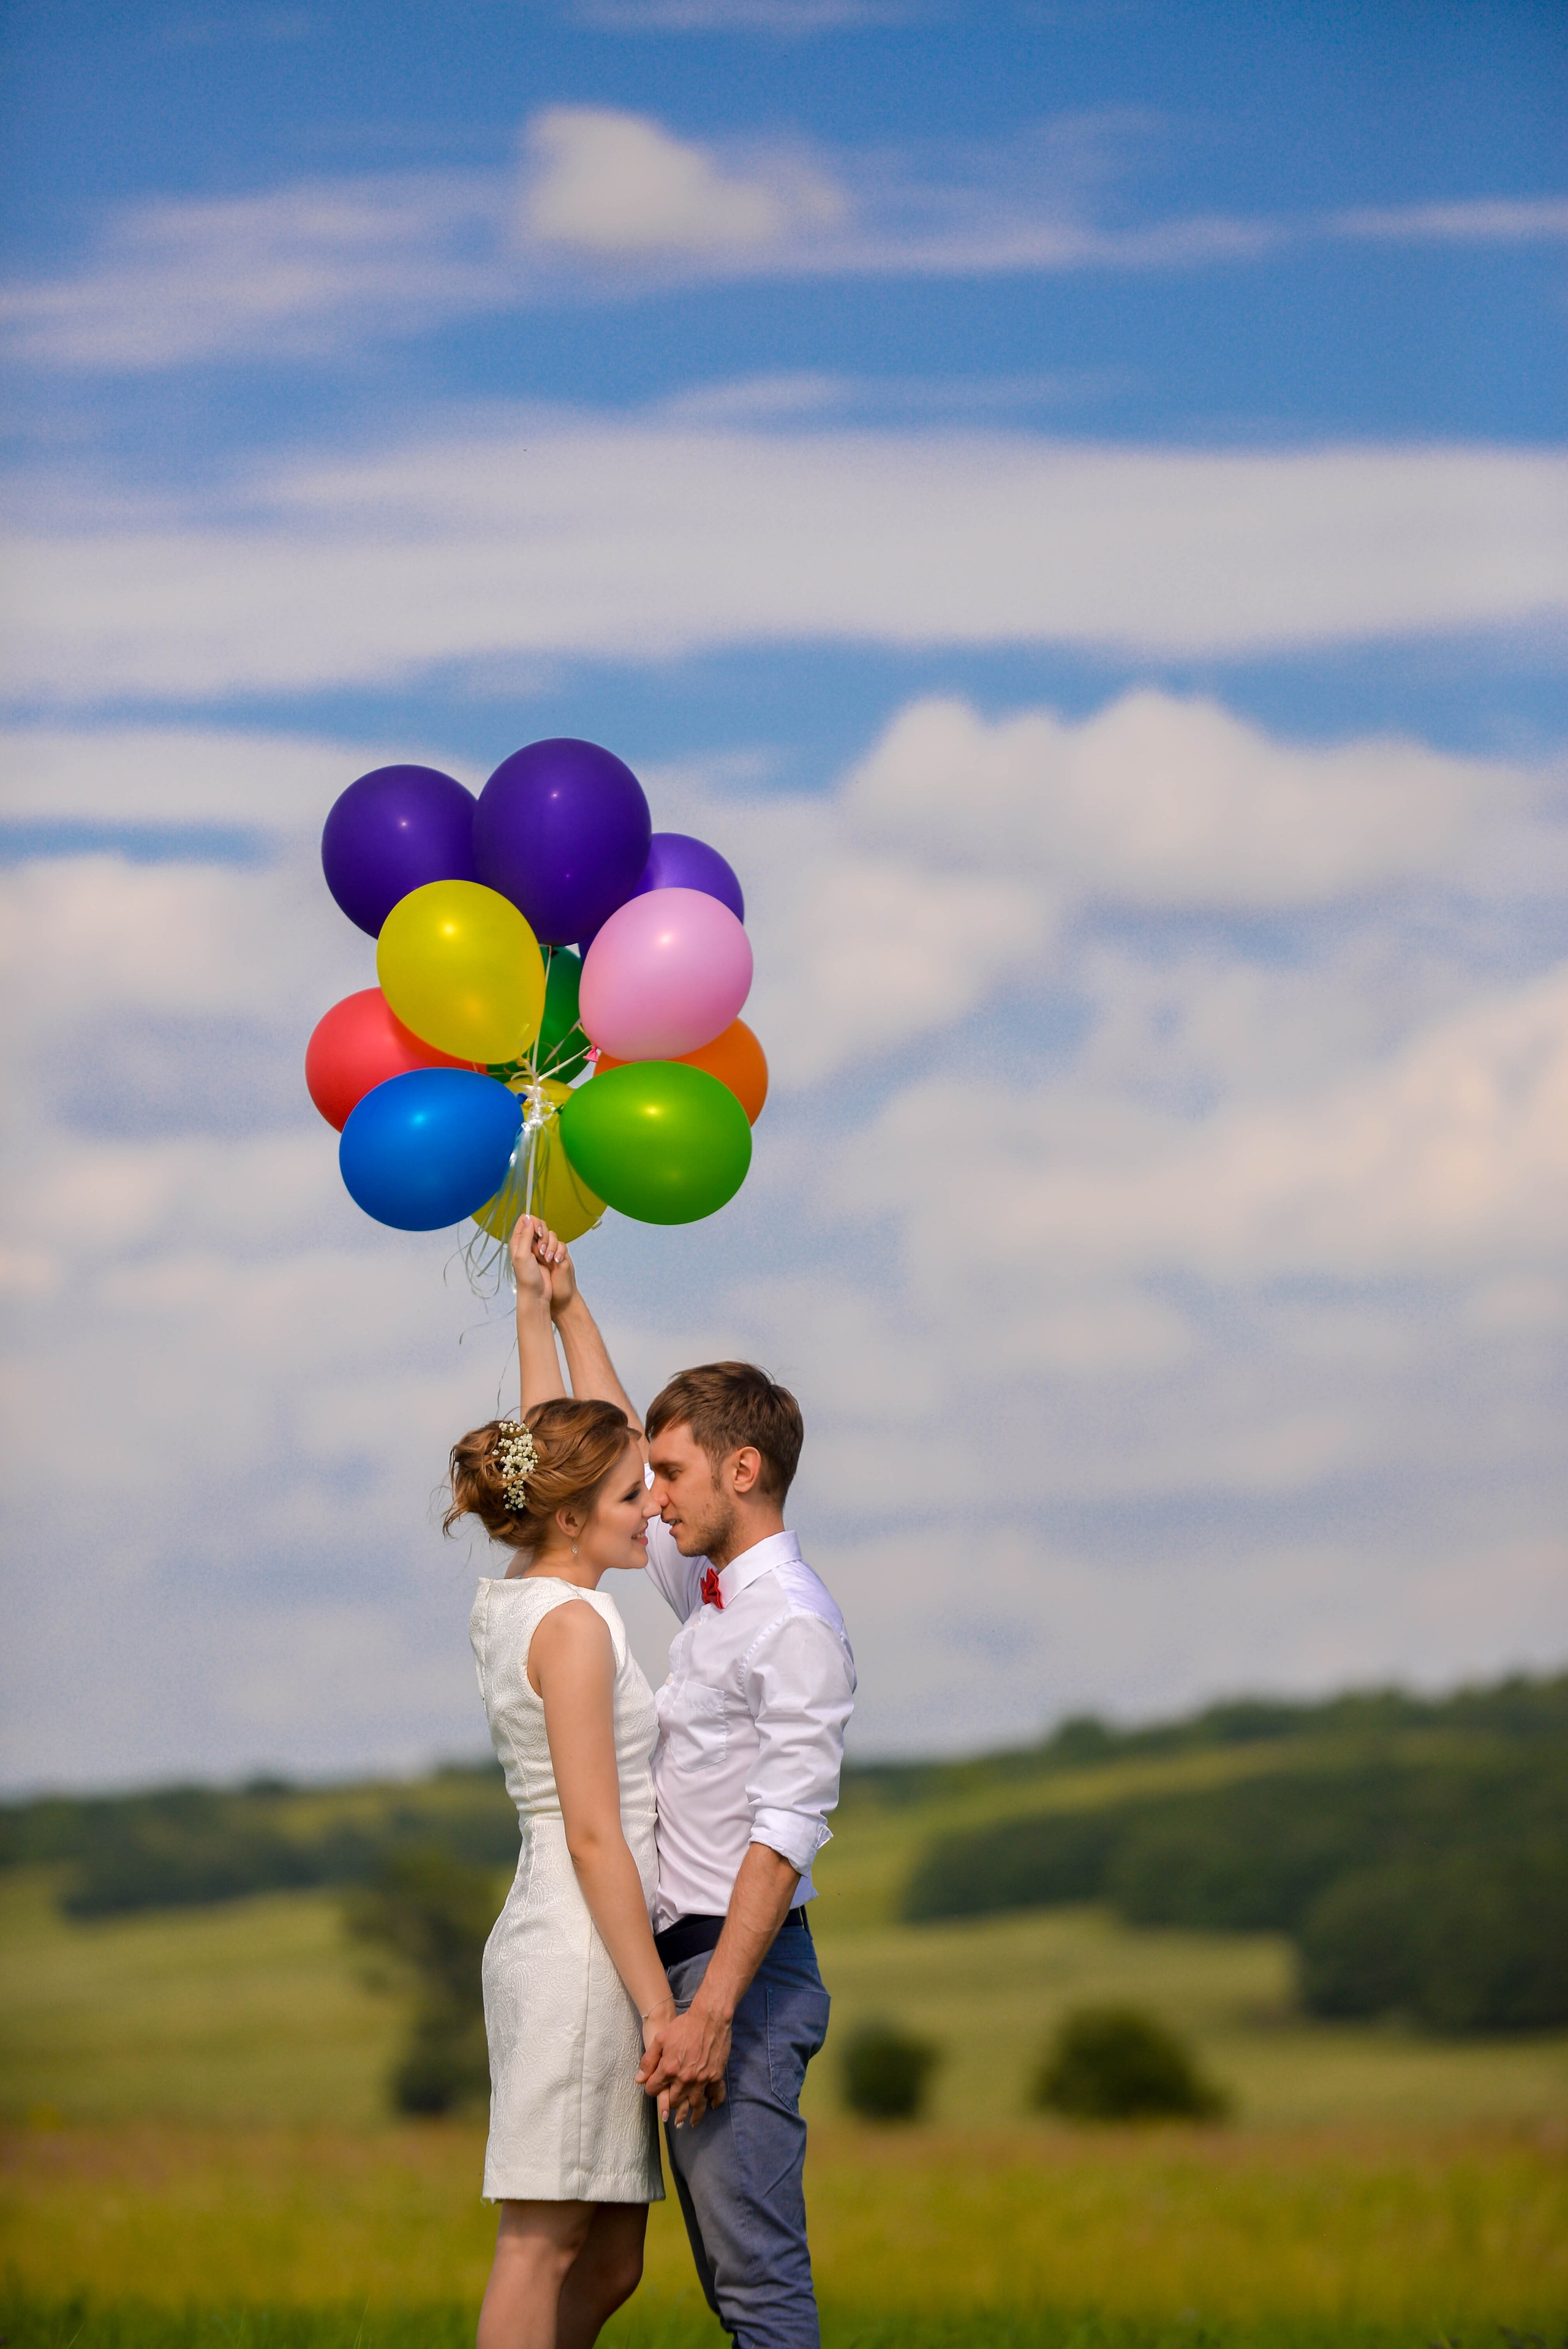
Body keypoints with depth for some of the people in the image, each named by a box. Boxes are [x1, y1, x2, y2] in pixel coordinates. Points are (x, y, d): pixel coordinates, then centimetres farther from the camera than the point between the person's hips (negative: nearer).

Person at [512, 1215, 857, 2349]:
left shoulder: (797, 1624, -13)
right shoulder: (711, 1591, 14)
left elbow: (785, 1831, -19)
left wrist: (710, 2011, -25)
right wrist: (556, 1307, 33)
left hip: (747, 1966, -9)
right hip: (688, 1959, 9)